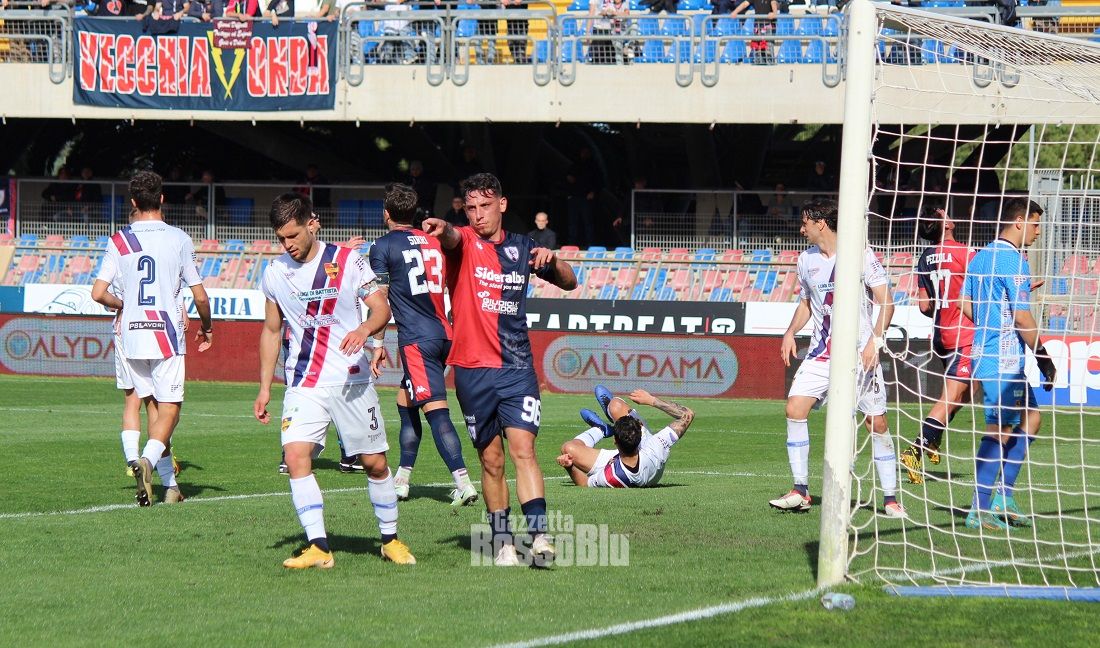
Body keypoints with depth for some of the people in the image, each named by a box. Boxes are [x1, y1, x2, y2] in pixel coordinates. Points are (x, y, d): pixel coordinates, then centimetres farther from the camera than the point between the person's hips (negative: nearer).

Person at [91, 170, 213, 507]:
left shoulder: (119, 240, 2)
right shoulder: (179, 239, -3)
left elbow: (98, 293, -2)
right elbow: (200, 296, 0)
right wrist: (206, 328, 19)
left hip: (132, 336, 3)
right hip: (166, 335, -3)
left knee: (155, 406, 14)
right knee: (169, 410, -1)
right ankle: (148, 459, -28)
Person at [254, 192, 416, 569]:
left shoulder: (347, 262, -4)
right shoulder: (275, 273, 6)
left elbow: (382, 307, -6)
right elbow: (271, 331, 17)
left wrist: (365, 329, -29)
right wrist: (264, 388, 14)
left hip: (352, 379, -2)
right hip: (304, 383, 2)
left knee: (375, 463, 4)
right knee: (296, 456, -19)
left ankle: (390, 539, 24)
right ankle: (318, 548, -18)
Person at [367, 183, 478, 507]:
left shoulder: (383, 247, -2)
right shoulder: (433, 242, 16)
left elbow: (380, 299, -5)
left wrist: (378, 344, -1)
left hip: (416, 338, -7)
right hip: (443, 334, 7)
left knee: (436, 410, -13)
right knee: (405, 402, 19)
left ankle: (463, 483, -24)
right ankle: (401, 481, 22)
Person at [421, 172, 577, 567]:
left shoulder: (522, 248, 11)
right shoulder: (463, 243, 2)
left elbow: (569, 283, 19)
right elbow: (452, 241, -24)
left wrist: (552, 260, -3)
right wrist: (442, 229, -49)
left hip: (517, 368, 1)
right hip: (473, 370, -1)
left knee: (523, 449, -14)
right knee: (491, 461, 4)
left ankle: (538, 535, -21)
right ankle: (502, 542, 13)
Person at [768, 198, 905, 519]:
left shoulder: (860, 255, -7)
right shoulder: (807, 260, 10)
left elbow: (886, 302, -6)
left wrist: (875, 340, -18)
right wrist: (791, 332, 7)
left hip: (860, 354, -5)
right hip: (820, 353, 5)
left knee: (877, 423, -4)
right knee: (794, 408, -12)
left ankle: (890, 499, 7)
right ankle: (800, 492, -5)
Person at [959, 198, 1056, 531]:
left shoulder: (980, 257, 13)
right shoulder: (1014, 261, -15)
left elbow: (964, 305, 16)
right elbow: (1022, 316, -18)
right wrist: (1043, 356, -11)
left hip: (985, 351, 10)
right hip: (1004, 360, -10)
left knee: (1030, 417, 16)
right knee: (1000, 432, -5)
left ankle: (1004, 496, 14)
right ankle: (980, 510, -3)